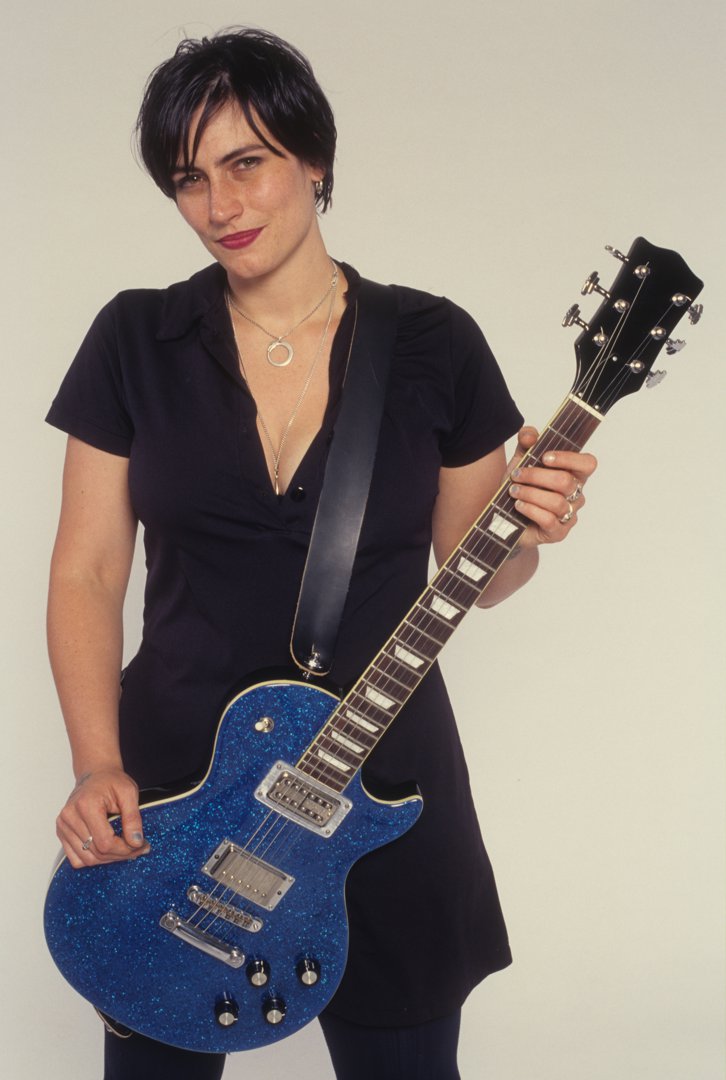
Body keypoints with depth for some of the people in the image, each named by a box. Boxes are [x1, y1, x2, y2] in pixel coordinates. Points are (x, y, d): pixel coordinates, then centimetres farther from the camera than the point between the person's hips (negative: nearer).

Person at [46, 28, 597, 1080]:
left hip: (383, 788, 0)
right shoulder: (136, 340, -1)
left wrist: (526, 530, -17)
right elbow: (87, 569, -1)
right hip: (170, 792, 1)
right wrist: (98, 764, -13)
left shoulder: (434, 342, -2)